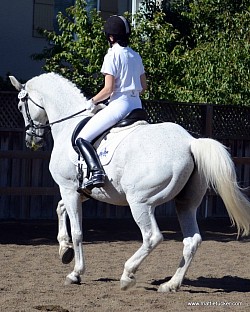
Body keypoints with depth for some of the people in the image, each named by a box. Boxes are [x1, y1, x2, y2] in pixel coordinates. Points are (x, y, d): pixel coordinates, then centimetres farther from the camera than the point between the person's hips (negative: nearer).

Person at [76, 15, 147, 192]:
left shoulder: (112, 55, -9)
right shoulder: (136, 56, 13)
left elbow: (108, 89, -14)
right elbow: (144, 86, 17)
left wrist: (92, 101, 0)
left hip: (119, 104, -8)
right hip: (137, 105, 8)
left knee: (82, 138, -9)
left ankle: (97, 173, -30)